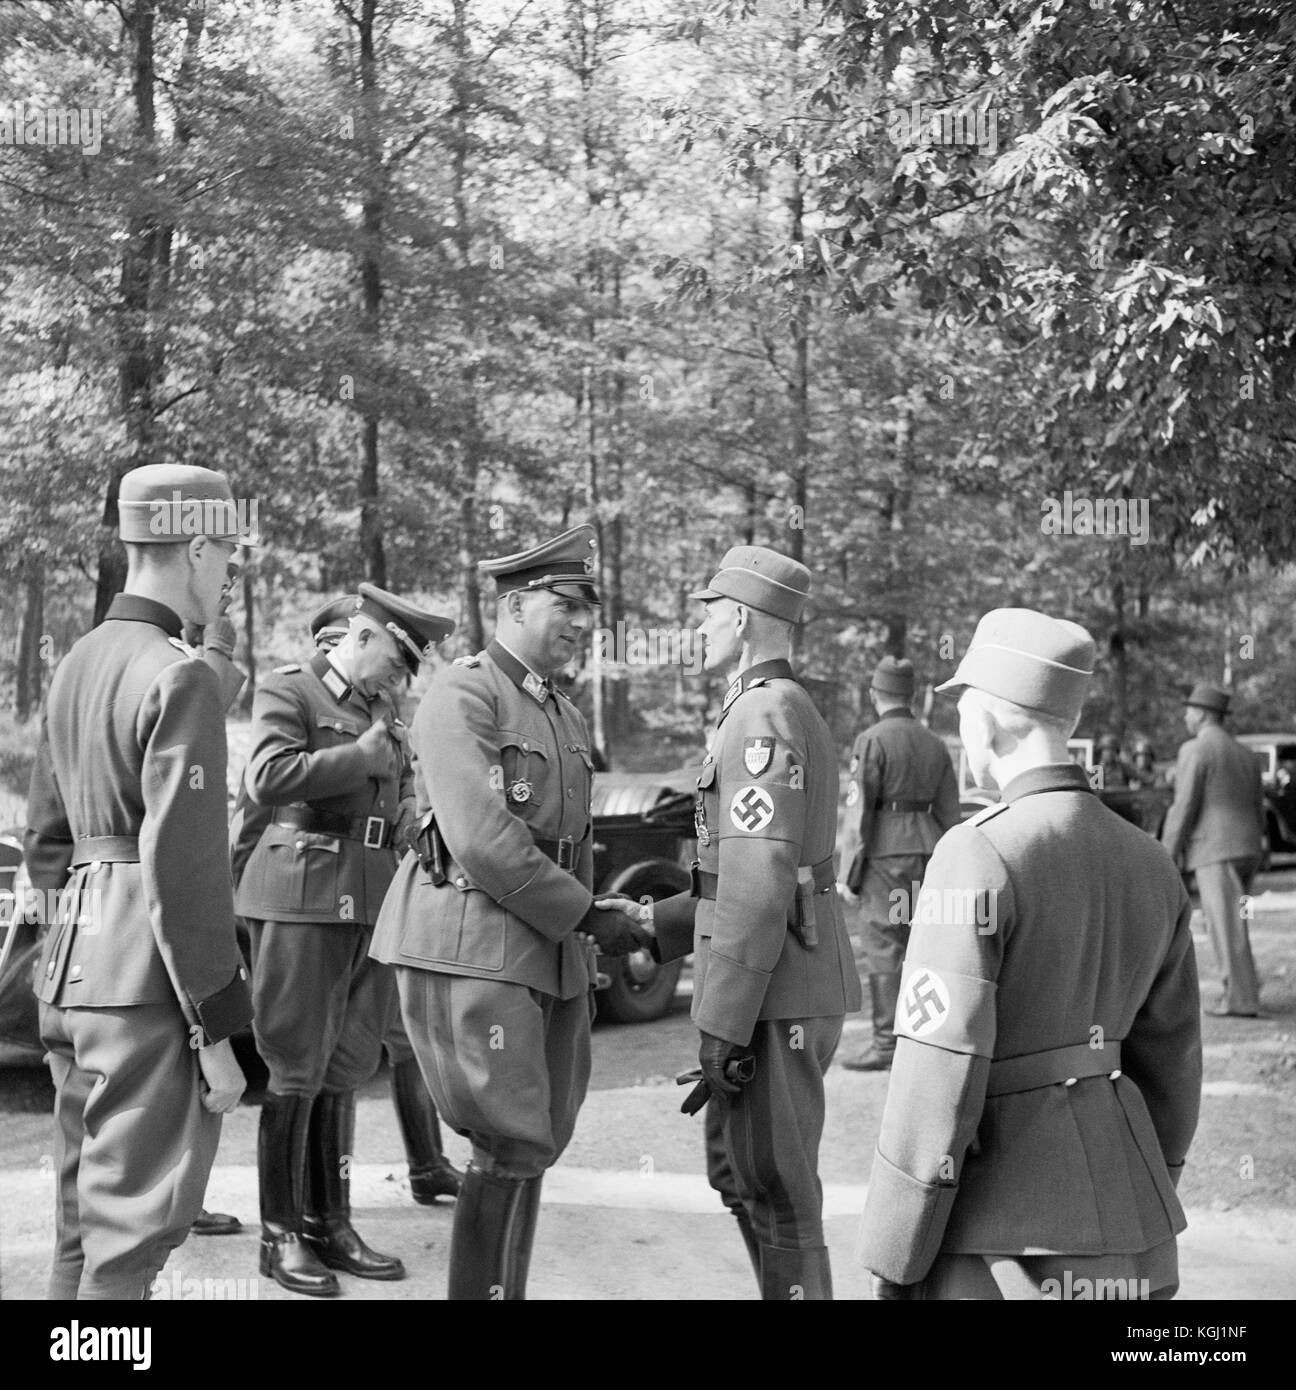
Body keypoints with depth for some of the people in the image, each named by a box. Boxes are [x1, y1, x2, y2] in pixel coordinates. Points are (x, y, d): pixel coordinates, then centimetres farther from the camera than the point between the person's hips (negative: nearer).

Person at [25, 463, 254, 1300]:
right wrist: (217, 1028, -16)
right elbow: (184, 863, -20)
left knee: (85, 1218, 17)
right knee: (131, 1229, -2)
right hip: (146, 981, -9)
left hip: (73, 969, 9)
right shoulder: (180, 676, -14)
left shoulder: (77, 665, 13)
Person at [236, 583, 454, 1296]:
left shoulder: (381, 712, 19)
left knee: (345, 1069, 10)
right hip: (303, 895, -7)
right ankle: (281, 1234, 7)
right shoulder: (287, 690, -3)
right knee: (295, 1070, -2)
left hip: (370, 902, 7)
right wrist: (358, 757, -12)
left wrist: (408, 810, 9)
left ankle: (331, 1223, 18)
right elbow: (268, 778, -19)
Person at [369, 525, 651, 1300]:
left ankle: (506, 1287, 23)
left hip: (553, 954, 8)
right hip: (476, 949, -8)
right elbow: (483, 841, -19)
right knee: (512, 1148, -7)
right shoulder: (462, 696, -9)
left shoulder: (566, 717, 17)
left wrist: (585, 960, 16)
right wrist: (589, 917, -16)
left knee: (536, 1146, 12)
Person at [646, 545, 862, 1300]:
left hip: (775, 993, -10)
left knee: (775, 1190, -1)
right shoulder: (786, 710, 16)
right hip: (790, 984, 10)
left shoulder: (766, 714, -16)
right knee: (738, 1173, 20)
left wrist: (723, 1024, -19)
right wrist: (658, 933, 21)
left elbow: (760, 884, -22)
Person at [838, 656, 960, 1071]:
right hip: (926, 853, 7)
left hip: (885, 855, -7)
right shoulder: (933, 744, 12)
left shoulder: (873, 740, -8)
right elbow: (949, 814, 12)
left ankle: (887, 1045, -3)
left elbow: (858, 812, -13)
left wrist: (850, 875, -10)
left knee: (881, 950, -3)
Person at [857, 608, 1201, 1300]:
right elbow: (1168, 1060, 14)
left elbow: (938, 1078, -19)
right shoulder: (1146, 861, 7)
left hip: (1009, 1239, -7)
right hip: (1124, 1231, 8)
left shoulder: (977, 857, -17)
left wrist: (891, 1260, -10)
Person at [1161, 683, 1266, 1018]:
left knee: (1227, 927, -5)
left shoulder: (1194, 750, -7)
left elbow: (1183, 807, -12)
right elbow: (1258, 811, 18)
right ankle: (1239, 989, 14)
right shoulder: (1245, 756, 18)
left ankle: (1242, 1001, -5)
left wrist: (1166, 858, -8)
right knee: (1222, 922, 17)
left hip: (1216, 852, -8)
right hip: (1246, 851, 8)